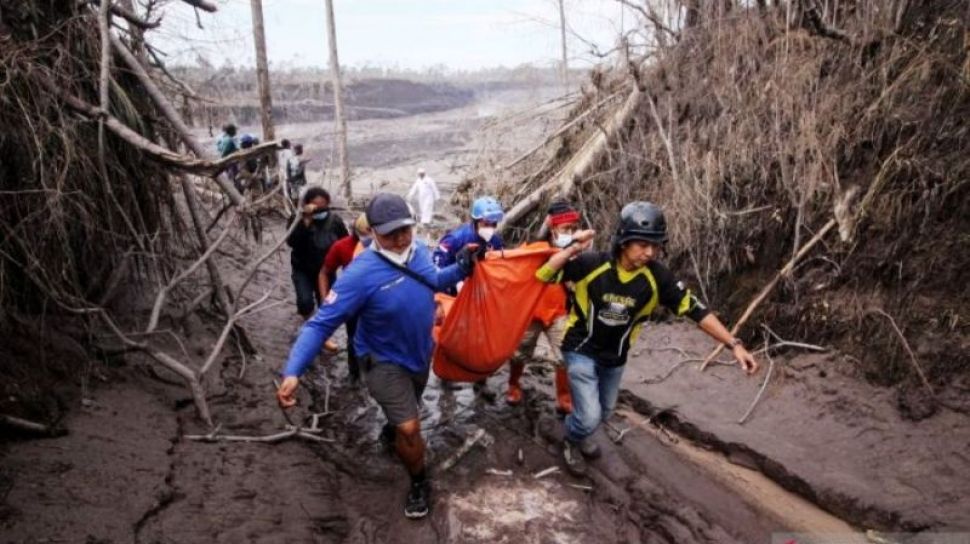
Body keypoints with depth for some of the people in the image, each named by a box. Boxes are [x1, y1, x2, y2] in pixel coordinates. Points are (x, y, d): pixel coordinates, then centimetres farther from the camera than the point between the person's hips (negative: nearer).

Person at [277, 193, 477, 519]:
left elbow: (433, 282, 9)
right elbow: (321, 324, -34)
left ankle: (392, 429, 65)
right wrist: (293, 372, -44)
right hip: (385, 362, -6)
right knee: (410, 428, -10)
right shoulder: (362, 274, -34)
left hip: (420, 354, 6)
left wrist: (461, 269, -9)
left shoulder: (419, 252, -14)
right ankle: (419, 484, 19)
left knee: (406, 409, 30)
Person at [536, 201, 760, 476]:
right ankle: (571, 442, 25)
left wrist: (734, 344, -16)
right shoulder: (592, 264, -26)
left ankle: (580, 436, 57)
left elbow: (695, 309, -14)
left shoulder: (657, 277, -19)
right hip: (581, 350, -4)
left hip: (614, 357, 4)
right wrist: (573, 249, -37)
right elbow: (542, 275, -24)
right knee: (589, 417, -12)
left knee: (603, 412, 23)